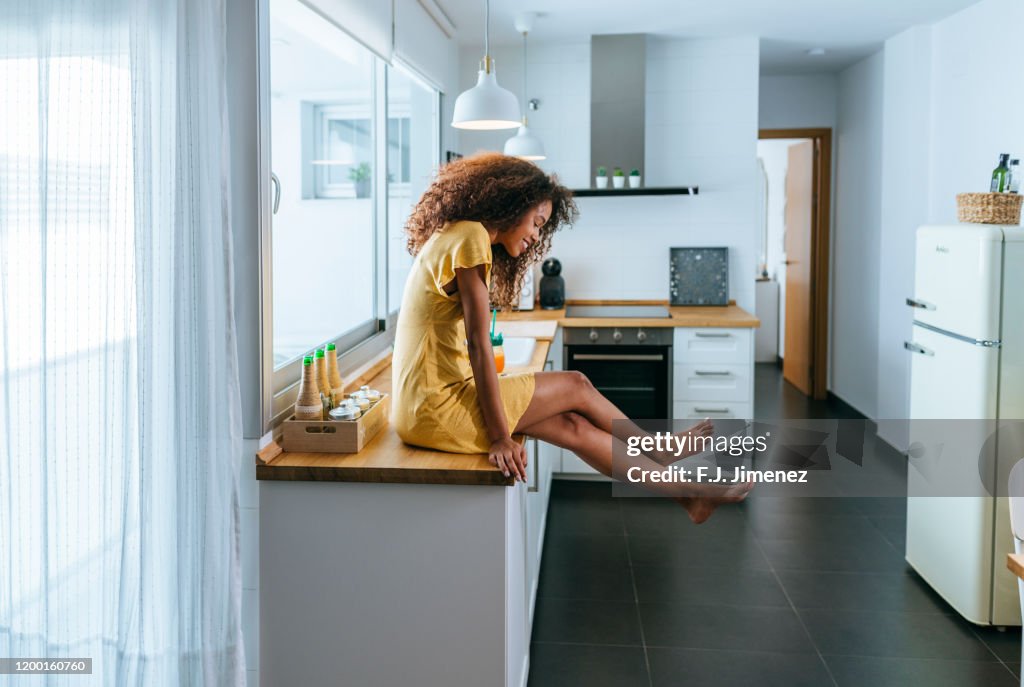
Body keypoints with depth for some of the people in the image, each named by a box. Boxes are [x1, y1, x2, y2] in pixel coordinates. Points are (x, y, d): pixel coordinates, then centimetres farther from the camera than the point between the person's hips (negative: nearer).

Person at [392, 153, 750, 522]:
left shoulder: (454, 237, 17)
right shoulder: (471, 238, -14)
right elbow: (478, 345, -18)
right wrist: (499, 436, -16)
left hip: (424, 404, 9)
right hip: (436, 409, -9)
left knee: (573, 426, 7)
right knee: (576, 387, 2)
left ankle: (686, 494, 17)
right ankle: (660, 453, 23)